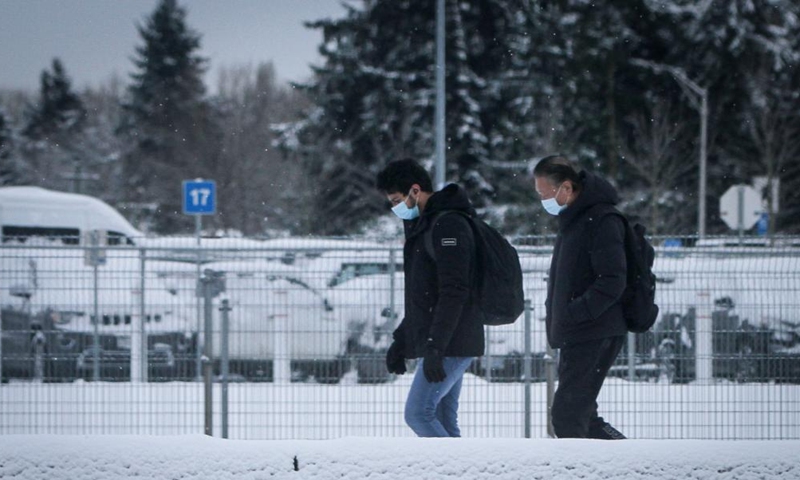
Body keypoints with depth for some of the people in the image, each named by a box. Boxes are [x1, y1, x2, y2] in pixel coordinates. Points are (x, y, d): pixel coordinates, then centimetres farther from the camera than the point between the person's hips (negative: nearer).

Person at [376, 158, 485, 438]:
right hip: (444, 346, 10)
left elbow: (454, 292, -21)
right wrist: (401, 340, 24)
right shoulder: (424, 226, 19)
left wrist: (435, 347, -25)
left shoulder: (449, 225, -14)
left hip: (451, 345, -10)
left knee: (418, 414, -13)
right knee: (442, 422, 7)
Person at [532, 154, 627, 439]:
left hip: (595, 338, -10)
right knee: (580, 417, 12)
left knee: (567, 416, -11)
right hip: (574, 338, 10)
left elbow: (612, 283, -21)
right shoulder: (572, 220, 17)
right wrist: (555, 313, 11)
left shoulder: (601, 221, -15)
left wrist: (572, 314, -23)